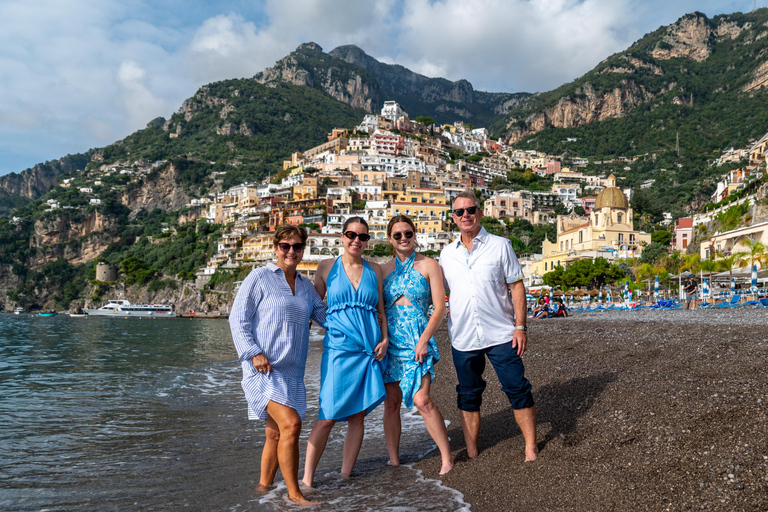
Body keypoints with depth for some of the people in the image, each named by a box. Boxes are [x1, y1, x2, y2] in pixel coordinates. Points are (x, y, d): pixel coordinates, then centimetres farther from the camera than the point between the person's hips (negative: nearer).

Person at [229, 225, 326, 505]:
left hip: (291, 371, 6)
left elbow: (326, 316, 20)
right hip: (263, 367, -6)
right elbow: (238, 319, -4)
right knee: (290, 424, -17)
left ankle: (263, 487, 28)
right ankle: (294, 494, -4)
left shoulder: (305, 286, 15)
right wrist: (253, 353, -14)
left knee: (276, 433, 12)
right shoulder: (259, 277, -2)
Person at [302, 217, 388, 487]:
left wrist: (385, 339, 2)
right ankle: (307, 479, 6)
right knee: (328, 416, -5)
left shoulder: (375, 270, 11)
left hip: (370, 350, 3)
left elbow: (381, 308, 14)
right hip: (339, 349, -3)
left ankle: (346, 475, 19)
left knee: (358, 415, 7)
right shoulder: (327, 267, 4)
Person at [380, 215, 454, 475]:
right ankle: (393, 460, 18)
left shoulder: (428, 265, 2)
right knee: (391, 402, 5)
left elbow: (440, 307, -2)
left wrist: (423, 339, -12)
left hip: (417, 339, -3)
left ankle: (447, 457, 5)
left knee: (421, 400, -11)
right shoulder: (383, 269, 10)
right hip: (389, 339, 3)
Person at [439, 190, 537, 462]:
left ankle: (531, 448, 17)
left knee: (518, 389, 1)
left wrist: (520, 326, -7)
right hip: (462, 337, 3)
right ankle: (471, 454, 23)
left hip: (501, 335, -2)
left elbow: (516, 286, 0)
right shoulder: (447, 253, 8)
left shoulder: (500, 245, 1)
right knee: (468, 396, 11)